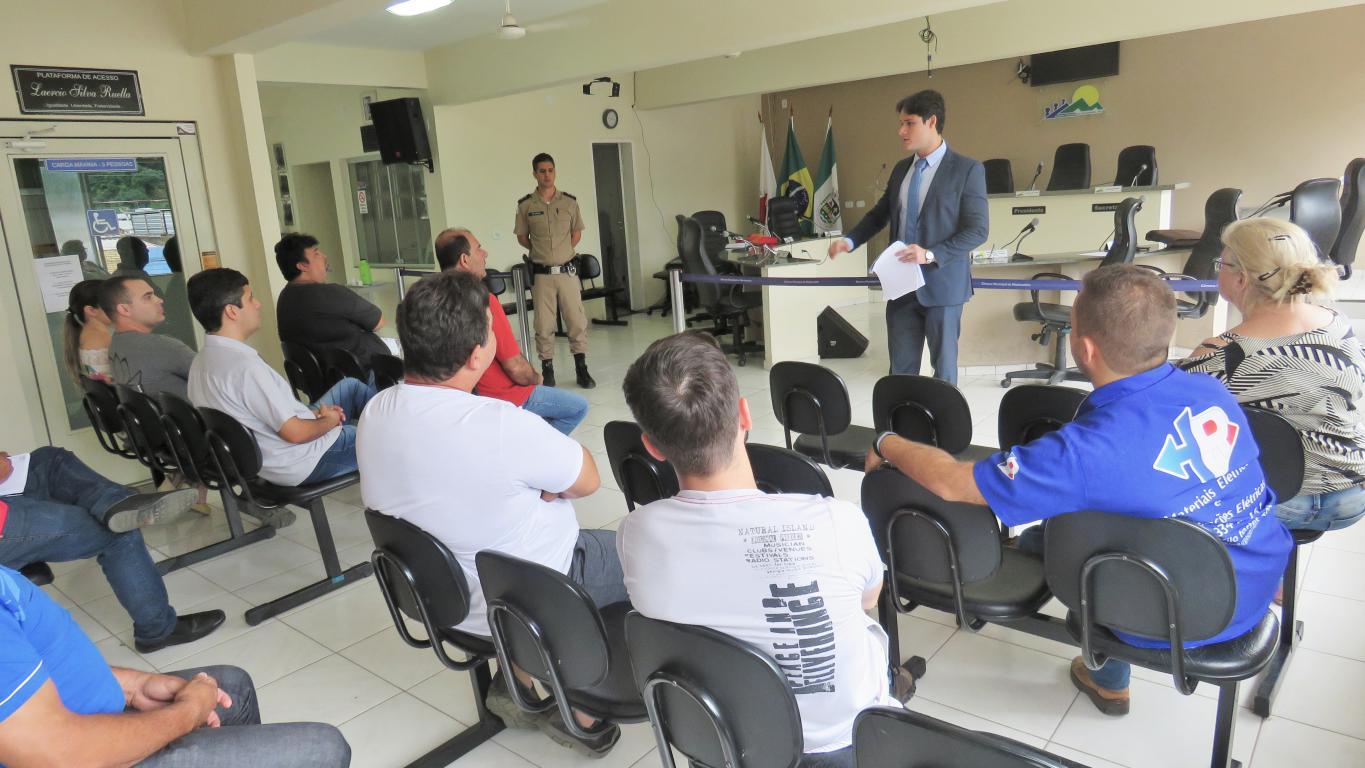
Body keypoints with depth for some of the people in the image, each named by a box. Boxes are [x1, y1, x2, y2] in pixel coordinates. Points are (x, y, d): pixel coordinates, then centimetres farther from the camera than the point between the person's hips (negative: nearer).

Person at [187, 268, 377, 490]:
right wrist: (330, 421, -6)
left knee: (350, 386, 20)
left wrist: (313, 412, 5)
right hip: (300, 465, -10)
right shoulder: (245, 366, -30)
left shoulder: (201, 363, 1)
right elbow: (295, 433, -25)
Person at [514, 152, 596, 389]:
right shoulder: (525, 205, 0)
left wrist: (562, 251, 6)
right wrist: (541, 252, 5)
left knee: (577, 321, 2)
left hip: (567, 270, 1)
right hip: (541, 273, -1)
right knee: (544, 325, 3)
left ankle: (581, 369, 13)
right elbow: (521, 237, 10)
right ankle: (547, 370, 15)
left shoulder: (569, 201, 3)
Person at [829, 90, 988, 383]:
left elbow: (977, 230, -12)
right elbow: (879, 214, 21)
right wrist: (849, 241, 4)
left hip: (941, 284, -5)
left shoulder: (968, 169, -7)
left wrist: (931, 254, -24)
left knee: (943, 368, 7)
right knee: (901, 368, 6)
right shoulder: (901, 169, 11)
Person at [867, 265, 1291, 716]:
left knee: (1037, 537, 13)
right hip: (1265, 578, 6)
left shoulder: (1086, 452, -34)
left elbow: (952, 482, -26)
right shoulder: (1213, 391, -13)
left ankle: (1109, 680, 37)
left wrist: (886, 445, -7)